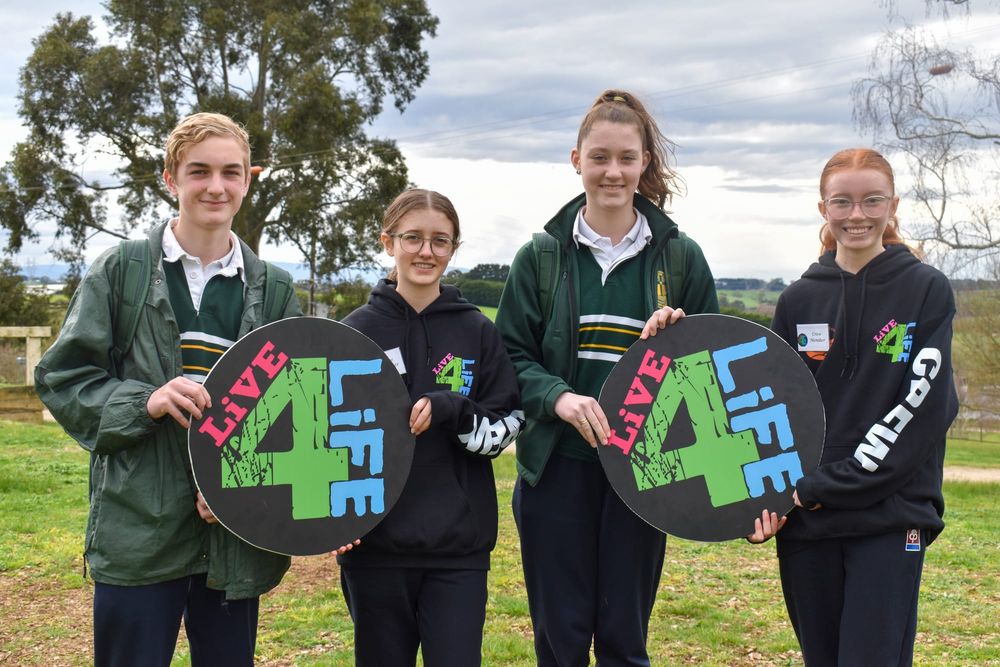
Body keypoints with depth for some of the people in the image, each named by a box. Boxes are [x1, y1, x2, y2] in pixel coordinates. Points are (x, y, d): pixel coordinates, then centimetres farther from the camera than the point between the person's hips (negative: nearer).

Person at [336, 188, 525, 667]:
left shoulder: (476, 331, 3)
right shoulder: (358, 331, 0)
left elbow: (507, 427, 1)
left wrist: (453, 410, -17)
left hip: (459, 543, 0)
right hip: (376, 543, 0)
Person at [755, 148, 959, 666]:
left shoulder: (927, 290, -1)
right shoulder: (799, 299, 9)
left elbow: (923, 405, -10)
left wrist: (821, 487, -14)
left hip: (890, 518, -3)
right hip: (805, 524, 3)